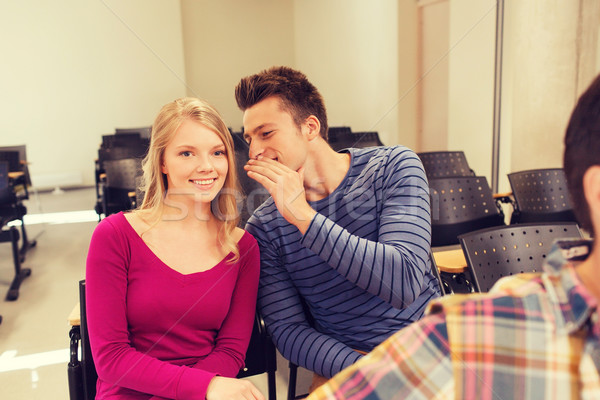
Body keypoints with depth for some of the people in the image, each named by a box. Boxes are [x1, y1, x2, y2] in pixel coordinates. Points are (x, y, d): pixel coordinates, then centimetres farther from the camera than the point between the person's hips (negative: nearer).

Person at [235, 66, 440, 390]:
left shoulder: (394, 167, -8)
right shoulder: (263, 228, -4)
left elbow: (404, 284, -20)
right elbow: (287, 328, -5)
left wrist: (304, 217, -24)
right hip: (343, 362, 2)